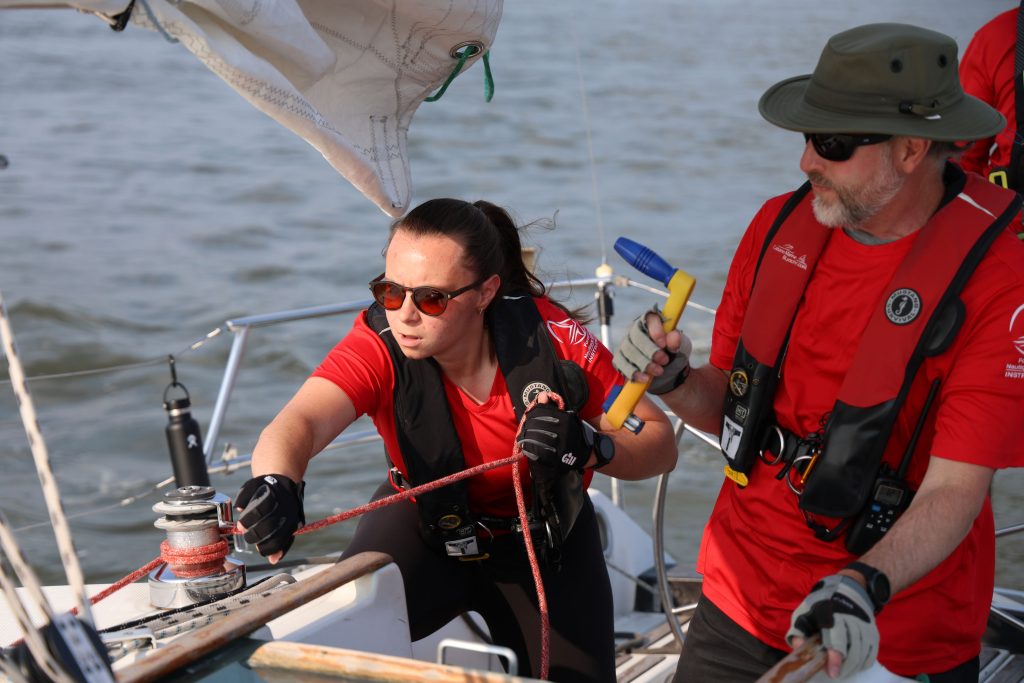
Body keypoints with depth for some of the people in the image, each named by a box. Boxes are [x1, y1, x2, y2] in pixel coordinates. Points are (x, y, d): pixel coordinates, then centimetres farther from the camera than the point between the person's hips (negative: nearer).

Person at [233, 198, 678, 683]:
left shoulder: (547, 335, -26)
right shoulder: (378, 347, -26)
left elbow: (661, 445, -20)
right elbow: (299, 424, -45)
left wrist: (590, 447, -41)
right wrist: (275, 484, -67)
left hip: (544, 537, 1)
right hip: (426, 522, -1)